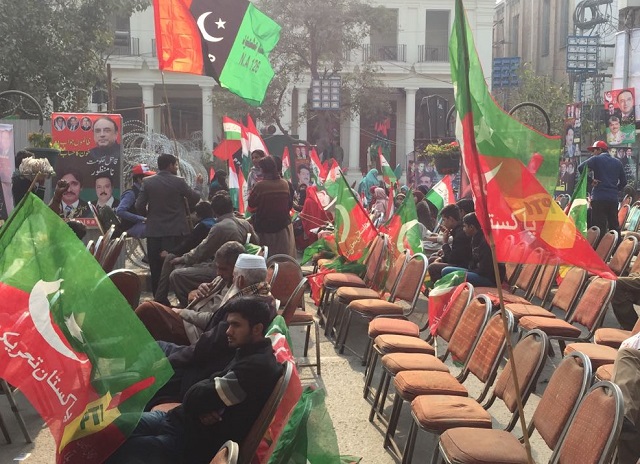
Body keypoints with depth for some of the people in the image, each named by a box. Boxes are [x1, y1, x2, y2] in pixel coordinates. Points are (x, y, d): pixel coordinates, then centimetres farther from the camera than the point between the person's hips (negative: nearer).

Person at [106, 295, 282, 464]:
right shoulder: (248, 354, 12)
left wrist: (203, 408, 1)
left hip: (192, 443, -10)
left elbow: (196, 398, -20)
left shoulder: (258, 366, -21)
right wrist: (204, 410, -10)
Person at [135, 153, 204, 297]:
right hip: (175, 231, -2)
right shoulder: (179, 181, -7)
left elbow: (139, 206, -3)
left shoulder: (147, 182, -1)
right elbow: (195, 198, 4)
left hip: (154, 231, 2)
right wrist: (198, 184, 22)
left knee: (156, 270, 7)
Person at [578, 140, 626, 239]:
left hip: (599, 198, -5)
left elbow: (581, 167, -14)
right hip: (613, 198, 5)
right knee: (614, 227, 11)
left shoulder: (596, 159, -1)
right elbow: (623, 181, 14)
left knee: (599, 227, -4)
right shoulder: (617, 162, 14)